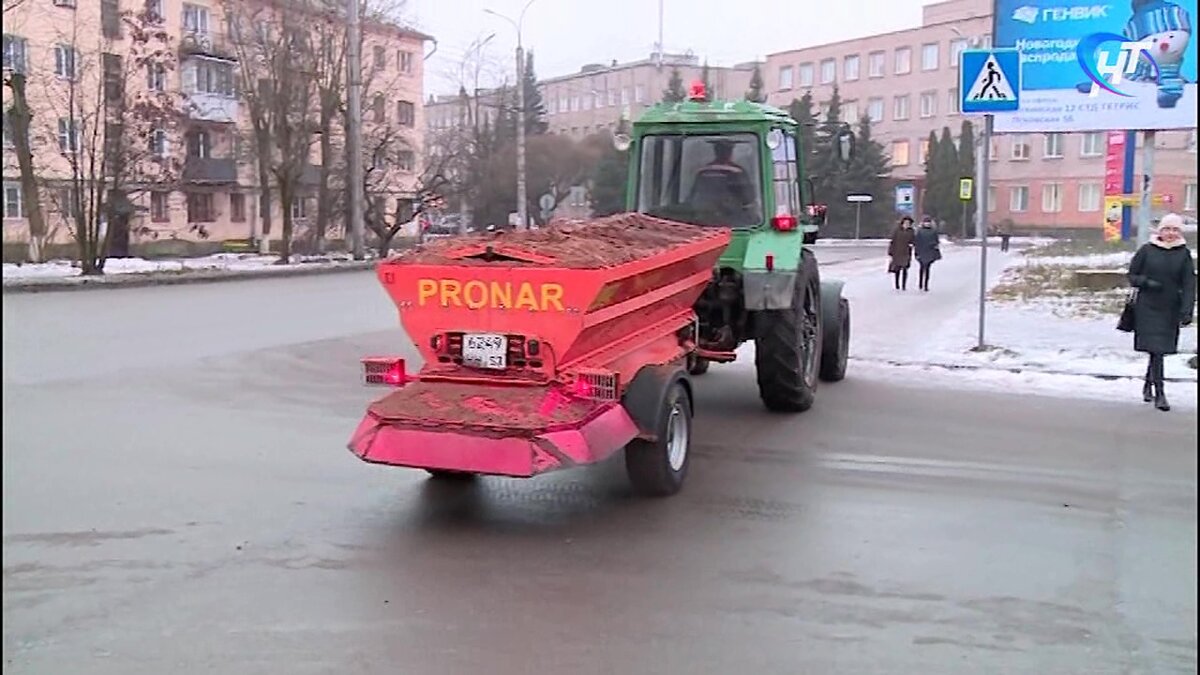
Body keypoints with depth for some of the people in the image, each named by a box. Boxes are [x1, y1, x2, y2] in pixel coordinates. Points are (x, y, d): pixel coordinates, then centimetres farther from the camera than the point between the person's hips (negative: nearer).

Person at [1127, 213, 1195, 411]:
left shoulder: (1184, 254, 3)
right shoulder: (1147, 250, 0)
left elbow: (1189, 284, -2)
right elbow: (1132, 276, 6)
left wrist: (1187, 311, -13)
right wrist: (1147, 283, -15)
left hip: (1171, 310, 2)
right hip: (1147, 307, -2)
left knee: (1159, 350, 10)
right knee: (1156, 349, -8)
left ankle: (1148, 384, 31)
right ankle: (1159, 394, -6)